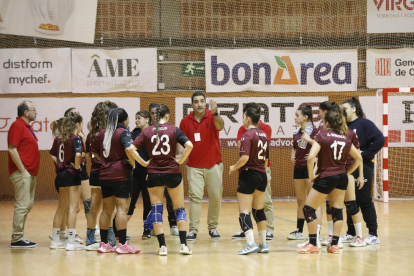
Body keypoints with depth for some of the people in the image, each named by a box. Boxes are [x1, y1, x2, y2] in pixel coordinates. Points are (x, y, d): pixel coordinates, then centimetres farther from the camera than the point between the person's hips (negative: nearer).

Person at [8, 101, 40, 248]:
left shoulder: (27, 126, 19)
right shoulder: (17, 126, -12)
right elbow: (12, 149, -19)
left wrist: (31, 171, 17)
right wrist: (22, 170, -19)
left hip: (30, 173, 10)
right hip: (22, 173, -10)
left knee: (28, 204, 12)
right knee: (22, 205, -10)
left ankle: (19, 236, 17)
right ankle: (17, 239, -7)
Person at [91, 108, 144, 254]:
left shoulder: (102, 134, 13)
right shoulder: (123, 132, -8)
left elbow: (93, 150, 23)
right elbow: (128, 149, -24)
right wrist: (133, 164, -11)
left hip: (104, 175, 7)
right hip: (120, 175, -7)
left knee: (107, 209, 12)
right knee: (122, 208, -6)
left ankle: (104, 243, 14)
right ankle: (122, 244, -10)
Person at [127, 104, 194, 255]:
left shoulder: (147, 131, 2)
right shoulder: (174, 130, -2)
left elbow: (131, 149, -7)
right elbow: (189, 145, -15)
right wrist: (180, 160, -3)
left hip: (154, 173, 1)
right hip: (172, 172, -1)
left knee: (156, 209, 6)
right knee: (179, 208, 11)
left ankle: (162, 246, 0)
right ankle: (183, 245, 5)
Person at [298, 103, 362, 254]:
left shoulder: (322, 136, -10)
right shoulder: (345, 138, 7)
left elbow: (311, 157, -20)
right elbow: (359, 158, 15)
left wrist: (311, 175, -8)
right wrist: (347, 172, 17)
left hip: (325, 178, -6)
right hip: (342, 177, 6)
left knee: (308, 209, 4)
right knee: (337, 210, 11)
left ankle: (313, 244, 2)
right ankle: (334, 244, 9)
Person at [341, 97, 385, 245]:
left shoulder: (365, 123, -7)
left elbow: (380, 140, -17)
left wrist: (366, 154, -15)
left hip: (363, 167, -6)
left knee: (364, 200, -4)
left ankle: (373, 235, 3)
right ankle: (351, 233, 17)